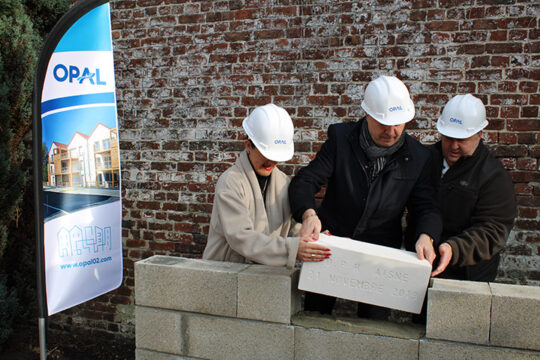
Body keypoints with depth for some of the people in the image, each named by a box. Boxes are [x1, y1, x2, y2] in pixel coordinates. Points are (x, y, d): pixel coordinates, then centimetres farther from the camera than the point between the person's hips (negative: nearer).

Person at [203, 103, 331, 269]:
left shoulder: (283, 181, 7)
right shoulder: (230, 181, -12)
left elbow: (293, 228, 8)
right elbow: (239, 236, -21)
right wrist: (290, 249, -29)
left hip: (266, 271, 3)